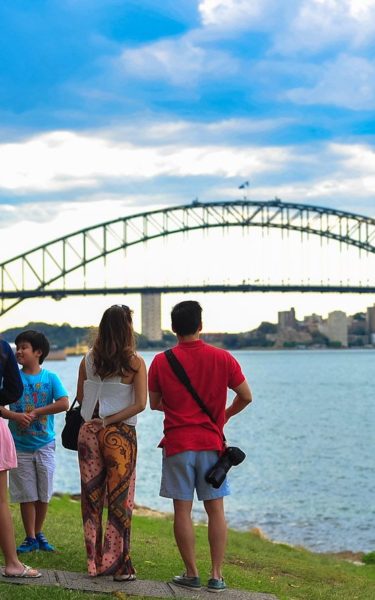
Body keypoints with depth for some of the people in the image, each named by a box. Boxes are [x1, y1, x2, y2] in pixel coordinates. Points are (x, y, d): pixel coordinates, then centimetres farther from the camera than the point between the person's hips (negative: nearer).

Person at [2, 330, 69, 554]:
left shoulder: (50, 378, -3)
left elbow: (64, 404, -14)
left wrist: (35, 413, -16)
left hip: (44, 445, 0)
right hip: (20, 445, 0)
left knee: (43, 494, 7)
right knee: (27, 494, 3)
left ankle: (39, 533, 23)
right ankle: (30, 538, 11)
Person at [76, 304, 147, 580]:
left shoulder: (89, 360, 2)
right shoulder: (135, 362, -8)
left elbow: (81, 397, 10)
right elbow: (140, 404, -14)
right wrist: (112, 419, -9)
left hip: (89, 431, 4)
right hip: (120, 434, -3)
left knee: (91, 497, 10)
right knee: (120, 499, 4)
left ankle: (95, 561, 16)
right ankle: (118, 564, 5)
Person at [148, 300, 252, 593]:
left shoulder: (161, 362, -3)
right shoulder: (222, 358, -3)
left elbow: (154, 403, 9)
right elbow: (246, 396, 3)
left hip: (177, 444, -1)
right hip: (211, 443, 1)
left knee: (182, 510, 5)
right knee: (216, 510, 6)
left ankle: (192, 574, 8)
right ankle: (217, 576, 6)